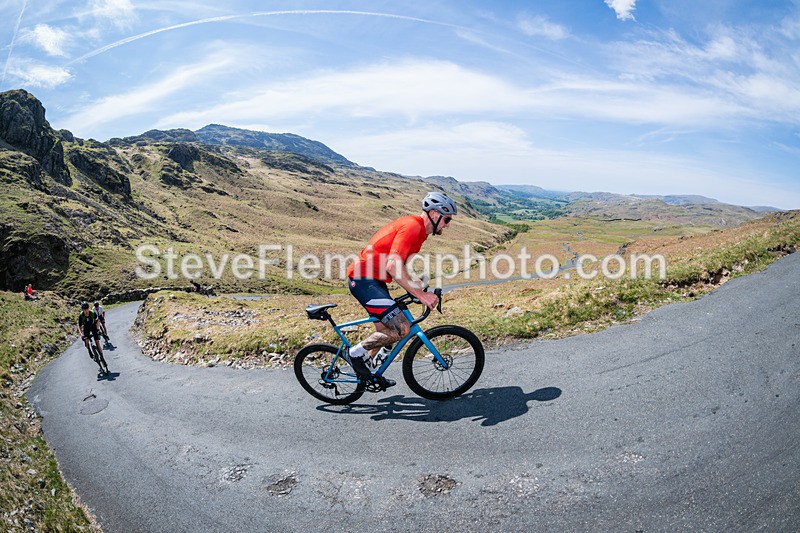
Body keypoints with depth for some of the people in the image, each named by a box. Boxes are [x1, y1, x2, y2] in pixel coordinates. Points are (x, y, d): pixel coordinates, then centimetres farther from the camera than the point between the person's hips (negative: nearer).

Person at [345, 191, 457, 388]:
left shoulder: (417, 228, 14)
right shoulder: (412, 227, -19)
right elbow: (393, 266, -29)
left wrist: (413, 282, 10)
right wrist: (420, 294, -26)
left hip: (373, 280, 11)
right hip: (363, 280, -11)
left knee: (385, 331, 16)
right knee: (402, 328, -14)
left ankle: (367, 372, 31)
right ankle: (357, 353, 3)